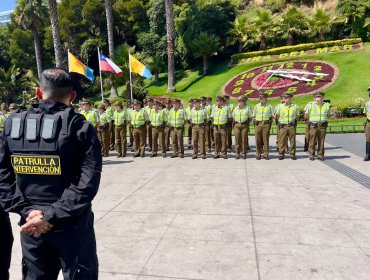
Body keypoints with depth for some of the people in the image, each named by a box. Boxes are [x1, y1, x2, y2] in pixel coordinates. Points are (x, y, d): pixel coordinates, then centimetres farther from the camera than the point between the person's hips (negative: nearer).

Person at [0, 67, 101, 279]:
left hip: (30, 226, 4)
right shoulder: (81, 127, -12)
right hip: (73, 226, -3)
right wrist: (52, 215, -16)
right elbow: (88, 182, -20)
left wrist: (26, 210, -5)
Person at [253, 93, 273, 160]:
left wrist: (270, 124, 3)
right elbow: (253, 116, 15)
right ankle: (258, 154, 9)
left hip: (266, 124, -1)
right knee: (258, 140, 1)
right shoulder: (256, 106, 10)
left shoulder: (269, 106, 8)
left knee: (266, 140, 0)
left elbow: (271, 116, 12)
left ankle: (266, 154, 7)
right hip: (258, 124, 1)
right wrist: (254, 123, 6)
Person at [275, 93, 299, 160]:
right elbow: (276, 116, 14)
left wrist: (295, 122, 11)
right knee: (282, 141, -1)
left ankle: (292, 154, 11)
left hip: (292, 126, 1)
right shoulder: (280, 106, 6)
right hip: (283, 126, 0)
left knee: (292, 141, 3)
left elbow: (297, 116, 19)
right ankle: (281, 154, 6)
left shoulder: (294, 106, 7)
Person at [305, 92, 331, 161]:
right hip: (313, 126, -2)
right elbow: (306, 115, 9)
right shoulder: (311, 105, 3)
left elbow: (328, 115, 20)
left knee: (321, 142, 5)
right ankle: (311, 155, 6)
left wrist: (324, 121, 10)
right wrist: (311, 120, 6)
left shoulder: (326, 105, 10)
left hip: (323, 126, 2)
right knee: (312, 141, -2)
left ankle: (320, 155, 14)